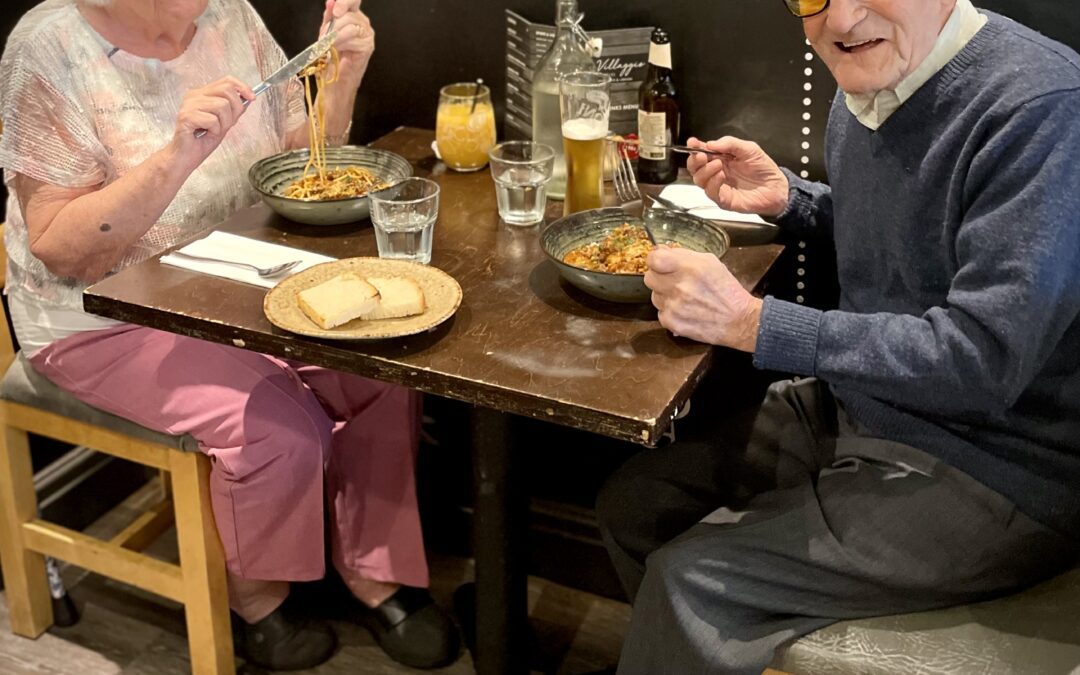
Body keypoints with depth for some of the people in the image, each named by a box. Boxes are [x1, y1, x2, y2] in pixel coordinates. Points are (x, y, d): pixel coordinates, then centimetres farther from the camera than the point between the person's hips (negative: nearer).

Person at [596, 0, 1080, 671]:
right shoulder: (864, 90, 3)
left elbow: (984, 360, -28)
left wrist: (751, 322, -26)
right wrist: (785, 197, 1)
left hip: (987, 469, -8)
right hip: (855, 406, 8)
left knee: (692, 580, -15)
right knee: (633, 504, 6)